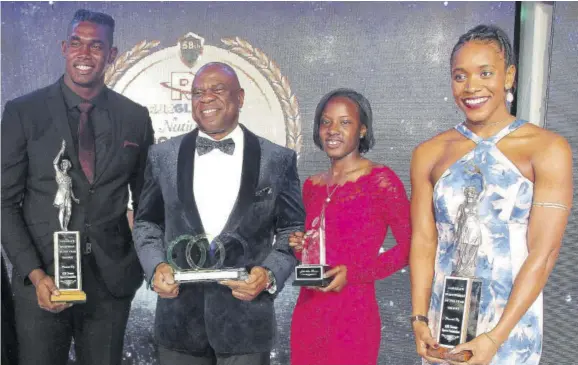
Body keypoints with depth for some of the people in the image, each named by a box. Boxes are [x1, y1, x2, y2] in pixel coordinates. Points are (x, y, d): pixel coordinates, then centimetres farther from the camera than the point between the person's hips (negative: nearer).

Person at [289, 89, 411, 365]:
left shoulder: (380, 180, -9)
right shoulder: (311, 186, 9)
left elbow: (410, 244, -11)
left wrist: (354, 273, -18)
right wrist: (298, 247, -1)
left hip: (352, 317, -5)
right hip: (307, 314, 5)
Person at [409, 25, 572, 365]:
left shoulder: (548, 149, -9)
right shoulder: (429, 154, 1)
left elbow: (544, 252, -12)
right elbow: (423, 240, 0)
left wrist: (495, 337, -15)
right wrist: (420, 319, -9)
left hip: (511, 324, -3)